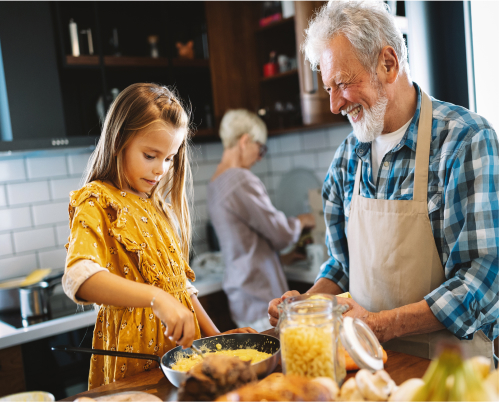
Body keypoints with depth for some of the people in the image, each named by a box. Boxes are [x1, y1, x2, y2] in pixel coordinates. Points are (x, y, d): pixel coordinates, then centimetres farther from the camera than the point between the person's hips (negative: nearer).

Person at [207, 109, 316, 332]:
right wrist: (301, 221, 7)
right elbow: (281, 233, -13)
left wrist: (282, 256, 23)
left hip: (240, 297, 9)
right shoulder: (242, 181, -19)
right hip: (260, 299, -9)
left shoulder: (214, 184, 11)